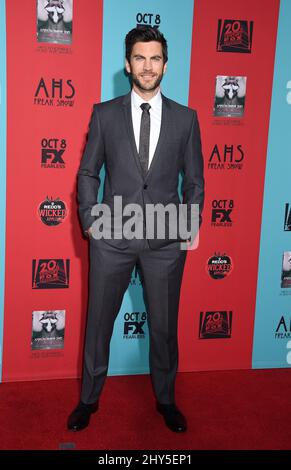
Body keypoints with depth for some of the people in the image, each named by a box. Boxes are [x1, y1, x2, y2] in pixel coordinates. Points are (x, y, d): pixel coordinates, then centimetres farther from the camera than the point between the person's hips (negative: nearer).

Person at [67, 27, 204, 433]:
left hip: (166, 241, 0)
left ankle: (166, 399, 34)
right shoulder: (104, 114, 2)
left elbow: (194, 180, 7)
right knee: (98, 322, 12)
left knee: (164, 326, 13)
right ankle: (89, 398, 33)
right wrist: (90, 220, -2)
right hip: (112, 238, 0)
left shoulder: (185, 118, 3)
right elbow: (88, 173, 6)